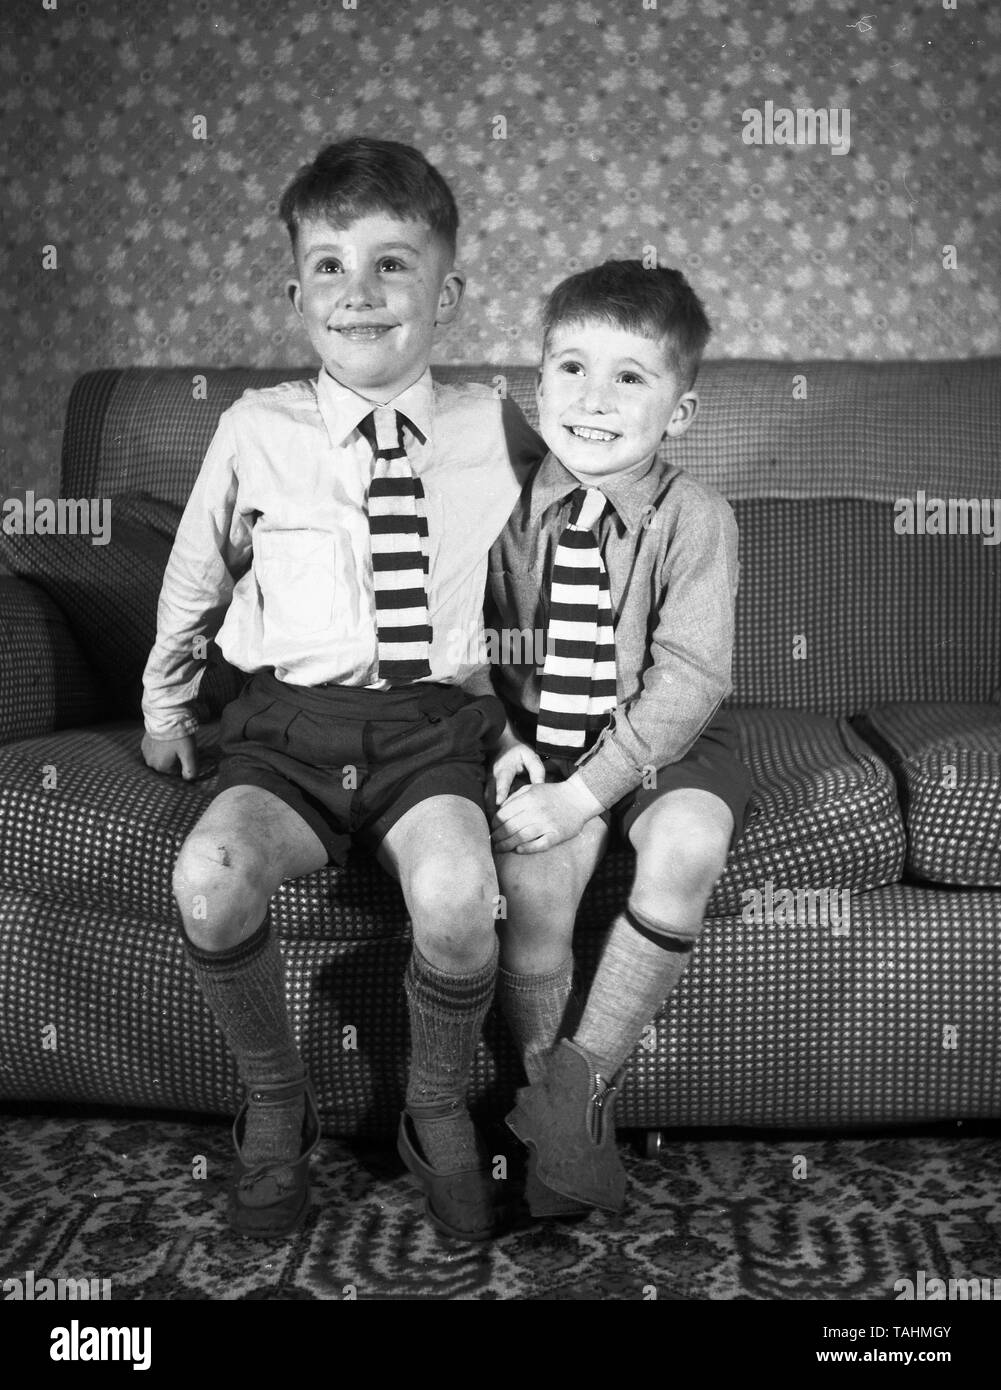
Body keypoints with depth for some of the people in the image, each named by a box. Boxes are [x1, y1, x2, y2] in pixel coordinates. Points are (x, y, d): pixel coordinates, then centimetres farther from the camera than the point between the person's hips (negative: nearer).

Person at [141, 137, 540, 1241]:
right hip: (290, 720, 1)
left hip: (433, 722, 0)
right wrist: (165, 704, 24)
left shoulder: (492, 432, 3)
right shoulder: (255, 431, 2)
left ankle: (438, 1112, 1)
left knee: (457, 893, -31)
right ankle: (274, 1107, 1)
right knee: (209, 878, -29)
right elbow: (193, 578, 16)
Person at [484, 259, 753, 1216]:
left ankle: (585, 1069, -12)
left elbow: (688, 679, -17)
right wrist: (498, 740, -14)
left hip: (662, 740, -1)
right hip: (537, 736, 1)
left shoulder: (696, 520, -11)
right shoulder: (508, 507, -4)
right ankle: (550, 1093, -3)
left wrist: (582, 794, -24)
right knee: (528, 874, -26)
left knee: (688, 844, -30)